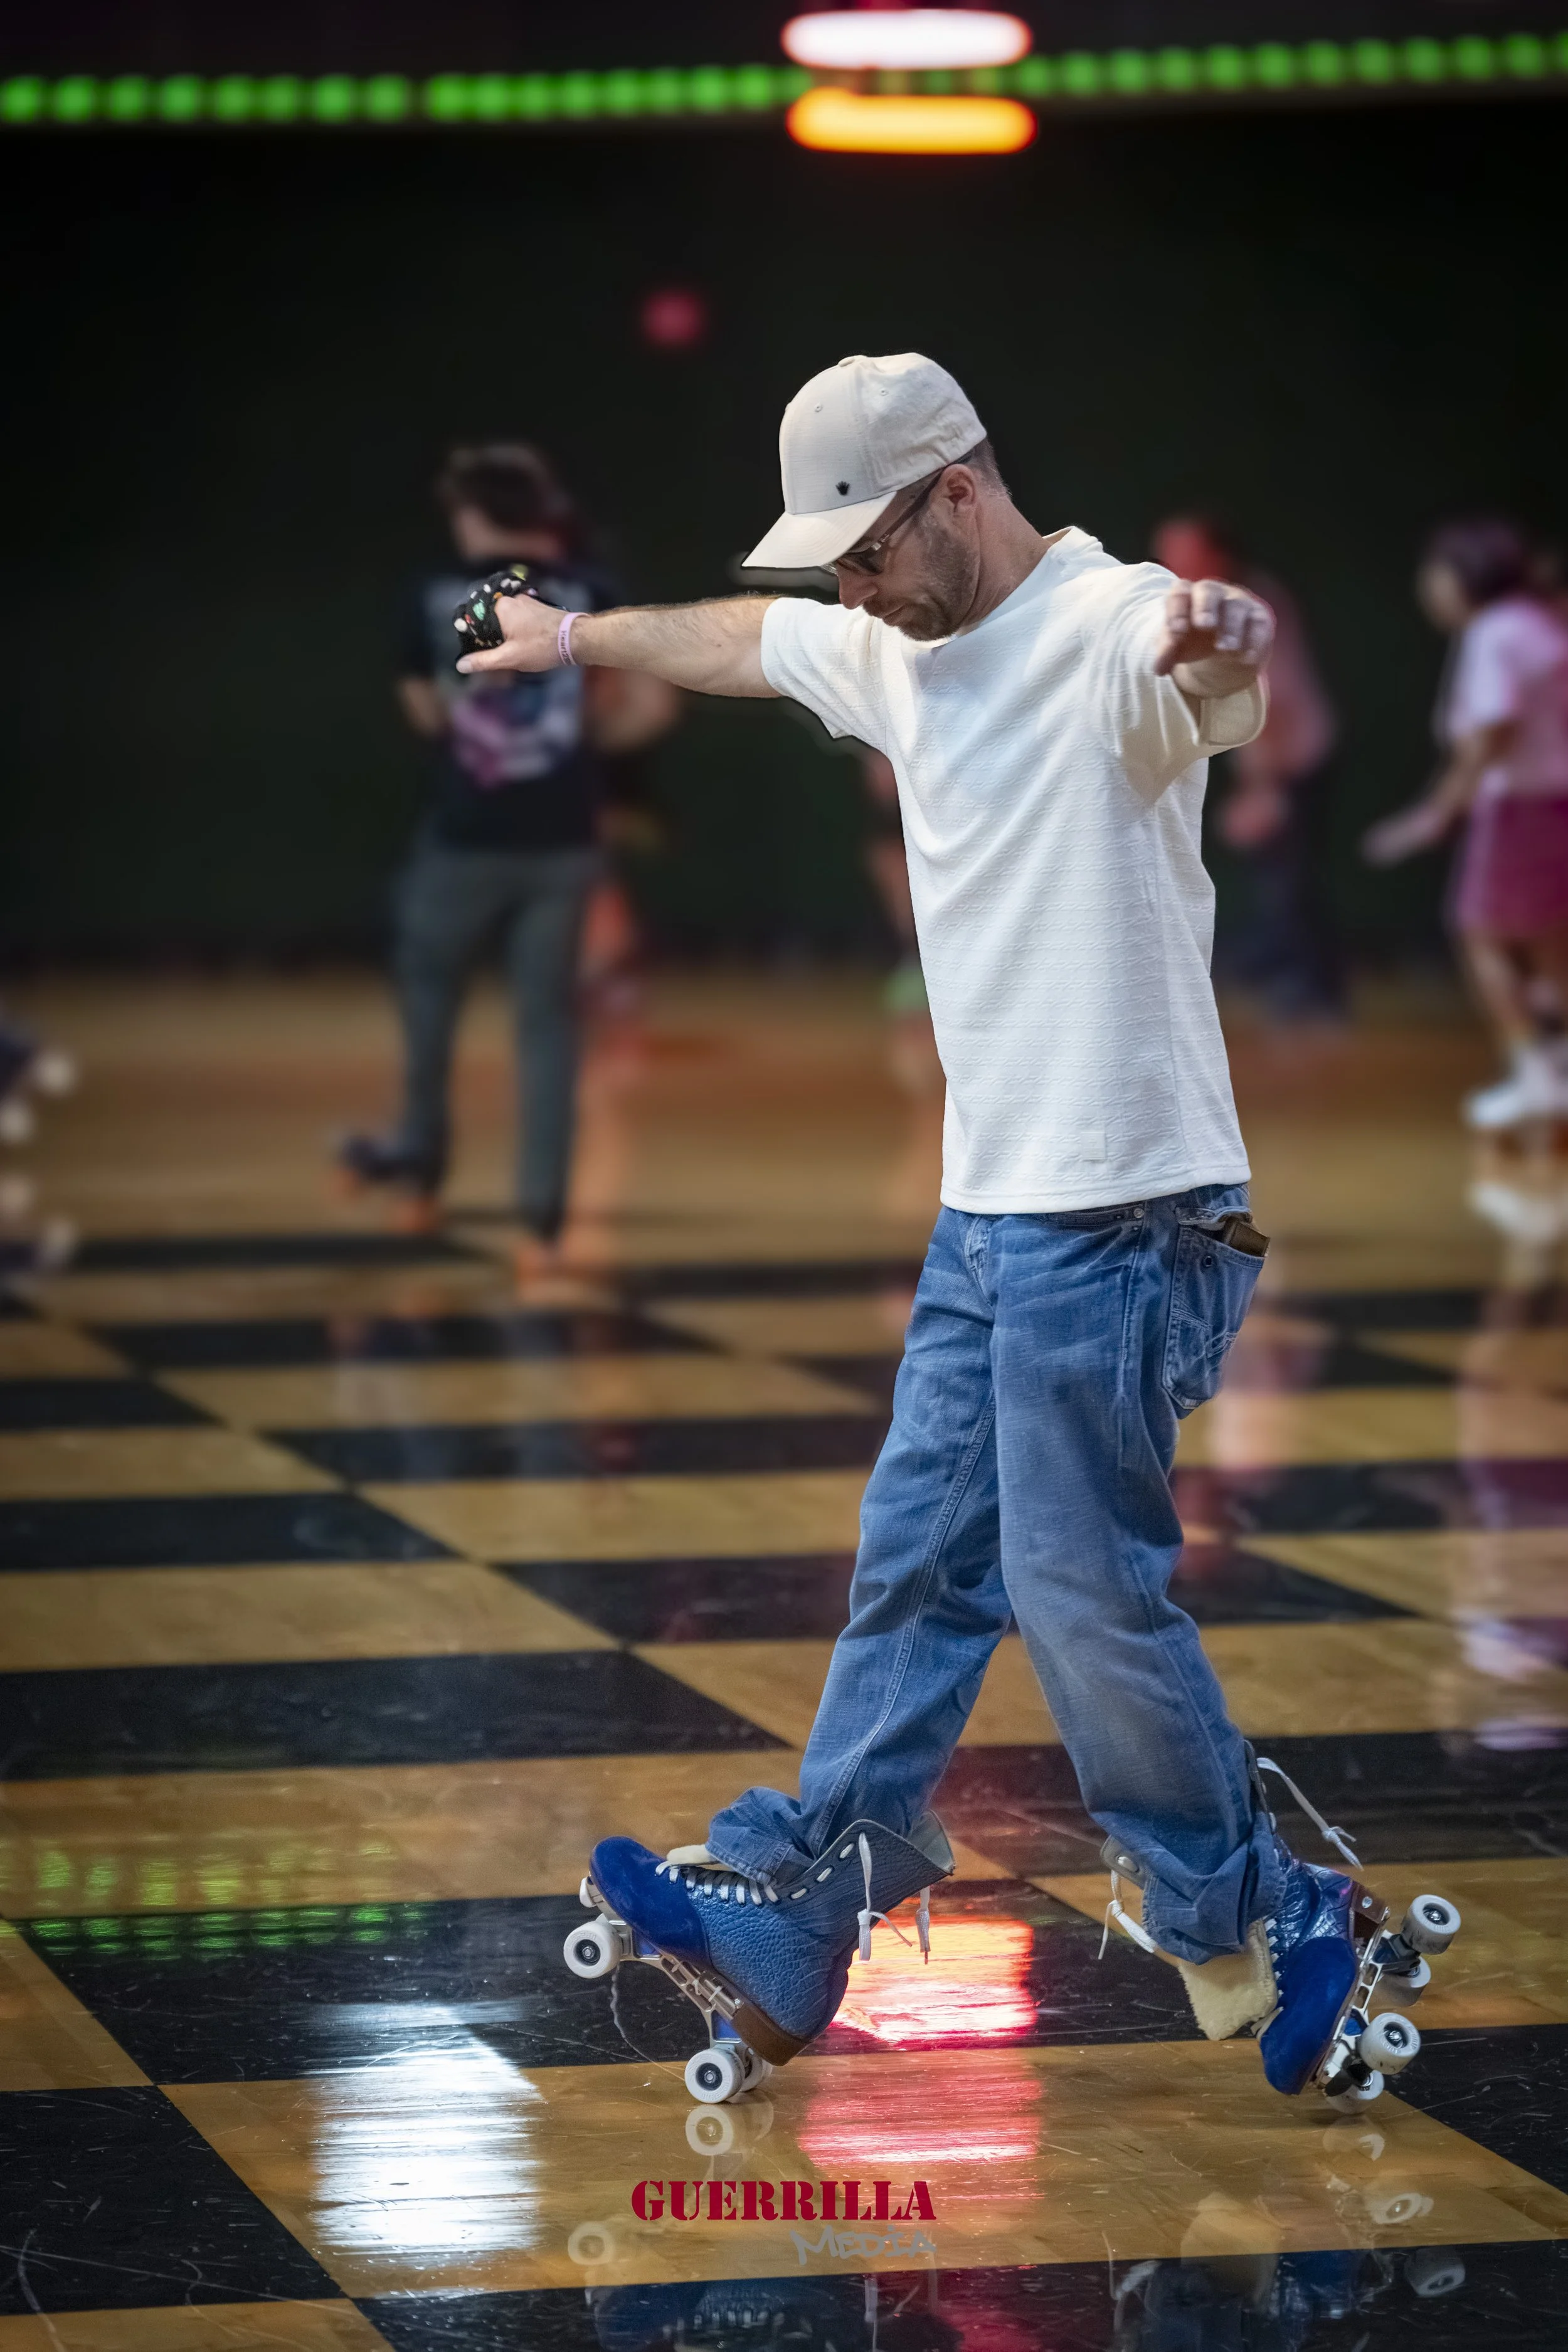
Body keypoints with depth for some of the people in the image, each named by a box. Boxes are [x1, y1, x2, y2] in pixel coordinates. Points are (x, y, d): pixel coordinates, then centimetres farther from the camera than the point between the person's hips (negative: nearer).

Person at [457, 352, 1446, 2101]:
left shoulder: (1108, 629, -17)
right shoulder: (892, 650, 11)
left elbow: (1206, 662, -42)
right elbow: (741, 638, 32)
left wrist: (1222, 647, -67)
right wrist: (580, 637, 49)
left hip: (1120, 1215, -9)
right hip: (988, 1205, 9)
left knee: (1086, 1591, -6)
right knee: (916, 1566, 13)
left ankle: (1251, 1935, 9)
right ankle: (783, 1927, 19)